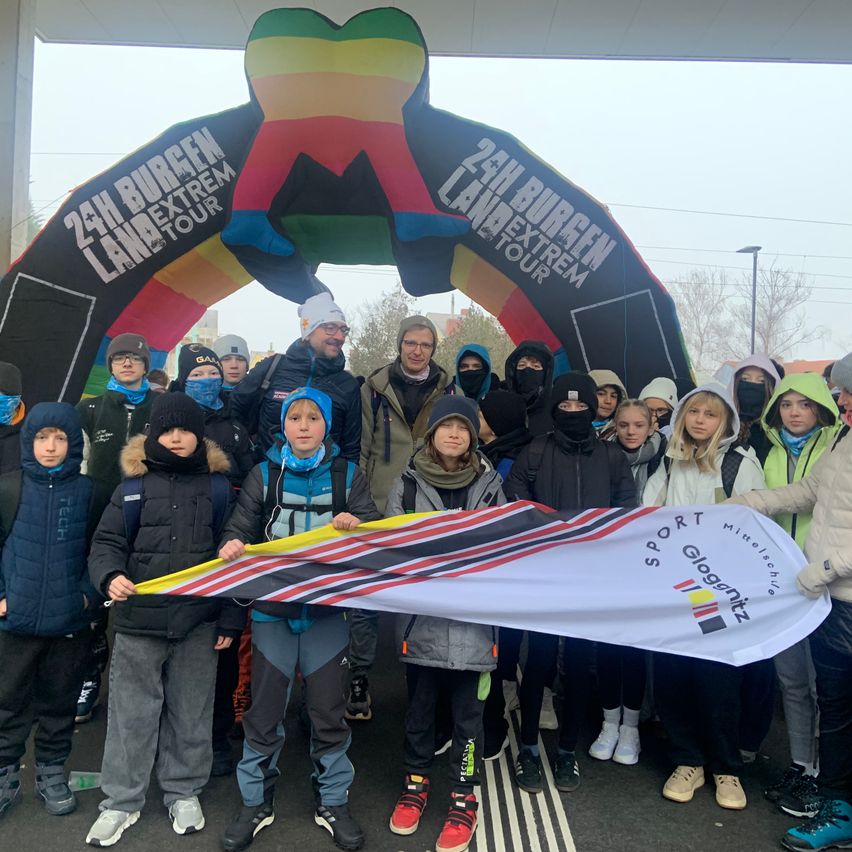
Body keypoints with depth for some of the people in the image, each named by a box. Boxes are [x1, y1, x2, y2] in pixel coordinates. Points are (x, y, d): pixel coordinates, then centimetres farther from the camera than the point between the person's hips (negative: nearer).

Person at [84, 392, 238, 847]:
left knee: (190, 712, 12)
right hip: (139, 620, 0)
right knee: (131, 712, 8)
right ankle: (120, 801, 25)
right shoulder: (134, 485, 2)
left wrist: (230, 619, 0)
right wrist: (110, 576, -19)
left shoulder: (218, 487, 2)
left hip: (199, 622, 0)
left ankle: (184, 793, 30)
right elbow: (107, 542, 3)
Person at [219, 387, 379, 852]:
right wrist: (232, 545, -23)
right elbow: (241, 527, -1)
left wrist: (356, 525, -23)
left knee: (328, 711, 9)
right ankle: (256, 803, 26)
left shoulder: (348, 475, 3)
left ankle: (333, 803, 26)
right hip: (273, 608, 0)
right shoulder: (264, 475, 3)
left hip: (327, 609, 0)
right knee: (263, 712, 8)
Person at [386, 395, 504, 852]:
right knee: (419, 707, 15)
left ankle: (464, 797, 25)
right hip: (421, 615, 0)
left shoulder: (490, 484, 3)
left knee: (467, 712, 9)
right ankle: (416, 782, 35)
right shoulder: (407, 484, 2)